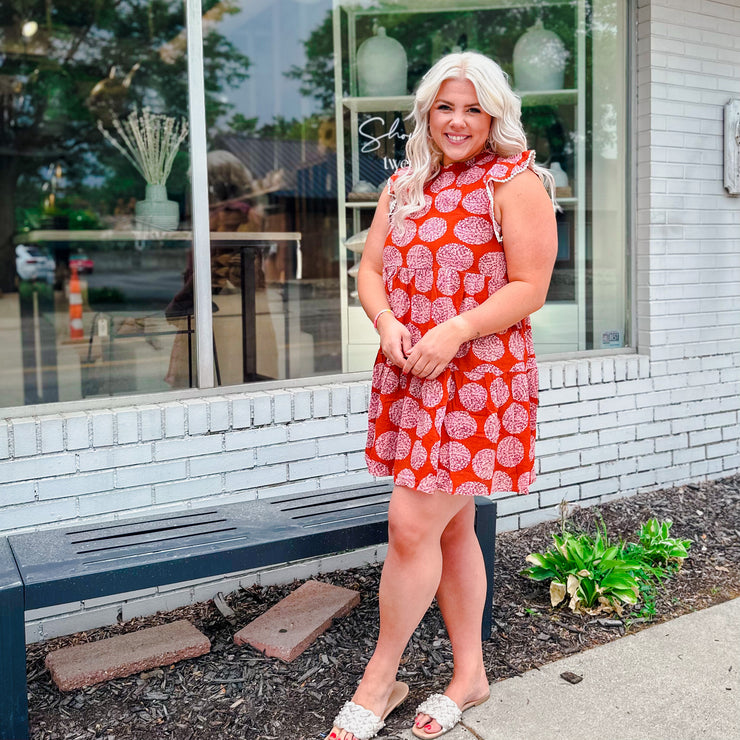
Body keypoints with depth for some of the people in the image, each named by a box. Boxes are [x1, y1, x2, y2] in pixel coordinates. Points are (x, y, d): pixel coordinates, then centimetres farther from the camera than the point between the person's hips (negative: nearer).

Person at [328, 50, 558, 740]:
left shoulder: (515, 181, -4)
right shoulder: (404, 184, 16)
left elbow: (530, 287, -11)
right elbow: (371, 268, 12)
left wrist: (454, 331, -21)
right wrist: (387, 323, -8)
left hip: (478, 379, -6)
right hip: (407, 376, 7)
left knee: (412, 526, -8)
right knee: (451, 529, 13)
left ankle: (378, 680, 13)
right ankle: (470, 674, 28)